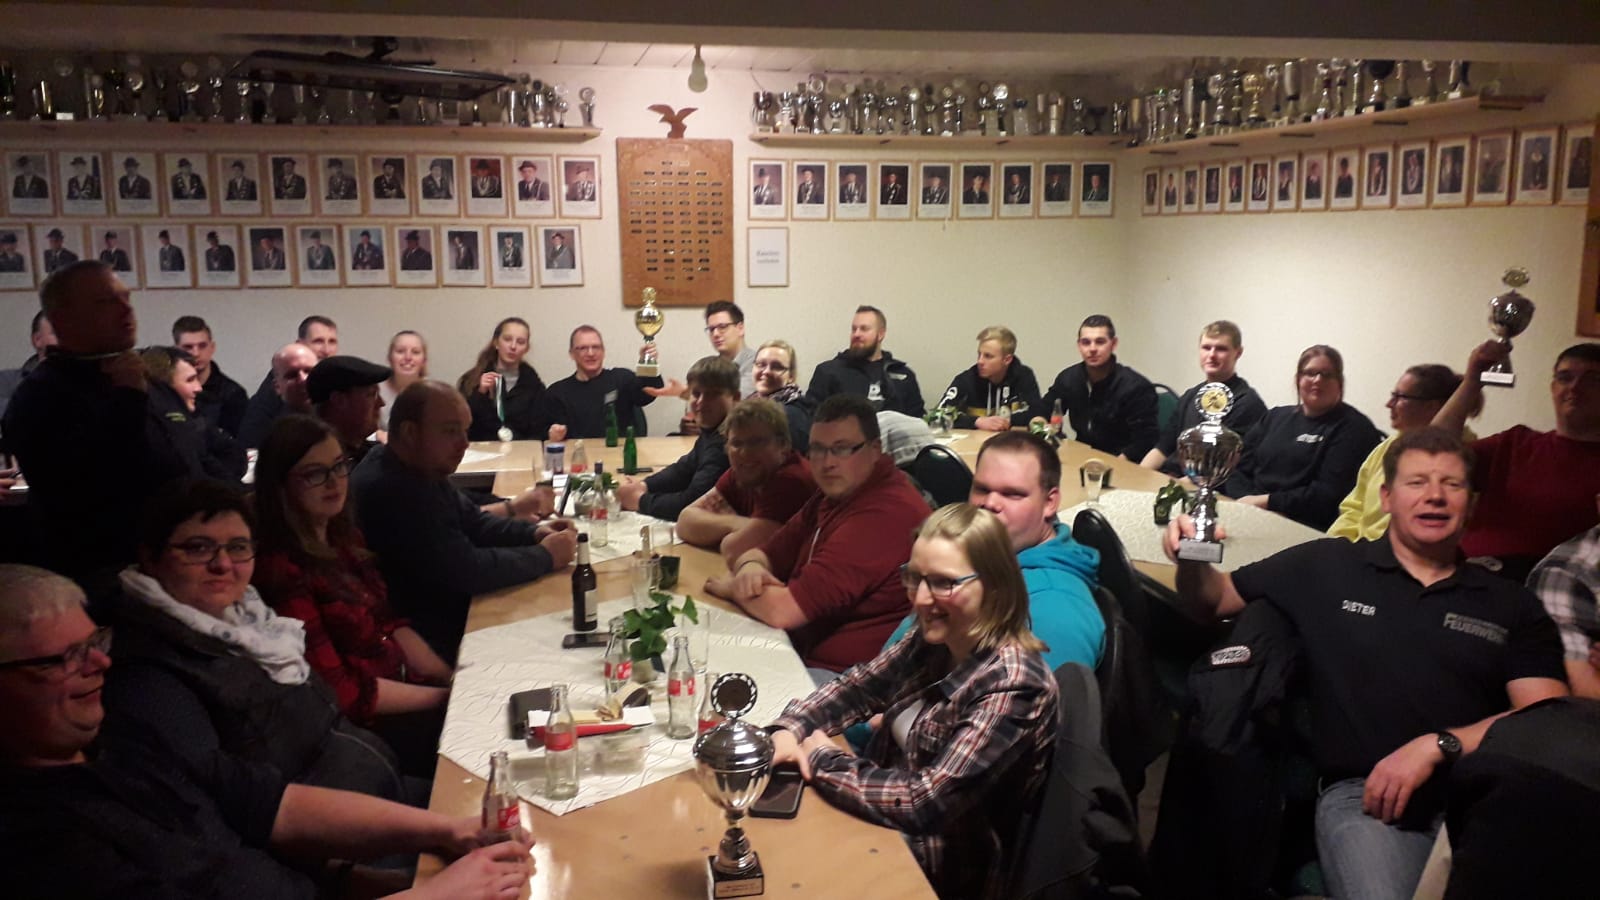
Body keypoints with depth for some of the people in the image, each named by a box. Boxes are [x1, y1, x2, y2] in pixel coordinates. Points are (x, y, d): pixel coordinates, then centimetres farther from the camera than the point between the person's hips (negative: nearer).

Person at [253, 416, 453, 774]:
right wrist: (445, 696, -15)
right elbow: (339, 693, -20)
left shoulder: (344, 539, 7)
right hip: (361, 727, -8)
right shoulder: (281, 570, -20)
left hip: (401, 687, 8)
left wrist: (456, 680, -3)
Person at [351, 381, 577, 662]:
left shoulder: (422, 470, 5)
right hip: (432, 646, -9)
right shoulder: (390, 491, -27)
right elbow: (465, 570, -26)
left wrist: (534, 532, -1)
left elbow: (472, 522, 17)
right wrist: (545, 556, -14)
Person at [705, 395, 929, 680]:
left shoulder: (883, 514, -24)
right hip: (803, 651, 9)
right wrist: (750, 568, -11)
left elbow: (783, 610, -23)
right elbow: (766, 553, 14)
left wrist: (732, 587, -3)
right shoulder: (835, 493, 9)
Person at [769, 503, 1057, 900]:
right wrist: (789, 729, -11)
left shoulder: (1012, 688, -26)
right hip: (882, 826, 6)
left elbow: (926, 802, -29)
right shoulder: (932, 641, -4)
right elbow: (856, 687, 8)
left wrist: (821, 760, -17)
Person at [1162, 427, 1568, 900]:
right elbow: (1211, 601, 17)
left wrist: (1438, 746, -10)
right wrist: (1193, 561, -6)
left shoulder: (1512, 605, 15)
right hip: (1362, 793, -2)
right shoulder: (1325, 566, 11)